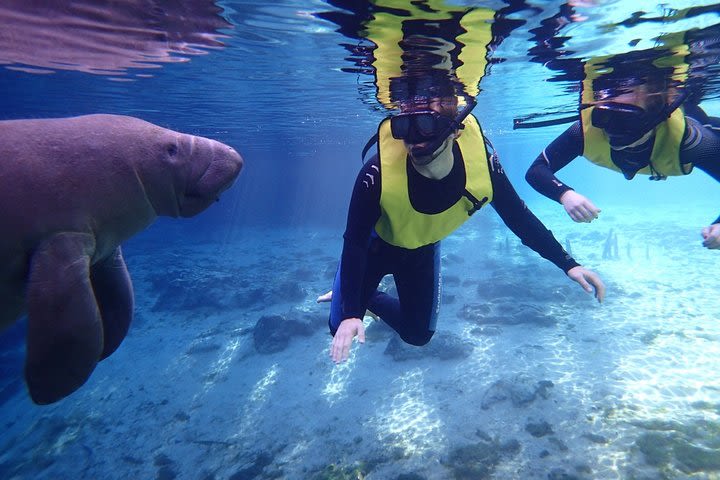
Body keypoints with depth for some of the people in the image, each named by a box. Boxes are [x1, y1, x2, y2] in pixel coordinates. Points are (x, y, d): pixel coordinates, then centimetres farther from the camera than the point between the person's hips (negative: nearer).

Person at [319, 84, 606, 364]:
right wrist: (349, 313, -33)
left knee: (418, 335, 15)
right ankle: (348, 291, 31)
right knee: (342, 327, -2)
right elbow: (354, 243, -29)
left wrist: (568, 264, -14)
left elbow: (518, 216, -14)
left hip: (423, 250, 3)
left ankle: (368, 297, 39)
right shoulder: (377, 174, -39)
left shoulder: (480, 162, -30)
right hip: (377, 244, -3)